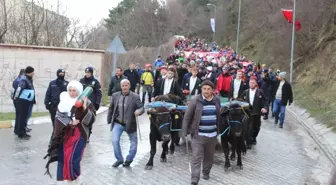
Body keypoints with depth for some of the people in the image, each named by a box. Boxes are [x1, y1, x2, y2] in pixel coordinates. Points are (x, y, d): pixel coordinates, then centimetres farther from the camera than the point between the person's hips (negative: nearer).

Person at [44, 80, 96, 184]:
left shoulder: (85, 102, -6)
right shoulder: (64, 101, 5)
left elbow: (91, 119, -13)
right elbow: (58, 118, 2)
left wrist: (85, 109, -27)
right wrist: (69, 122, -13)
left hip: (78, 135, -5)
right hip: (64, 135, 5)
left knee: (72, 160, -12)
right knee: (63, 160, 7)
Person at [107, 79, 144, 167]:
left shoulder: (135, 97, -8)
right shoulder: (115, 95, 2)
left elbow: (141, 107, -11)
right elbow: (111, 108, 11)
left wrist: (139, 111, -34)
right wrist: (109, 120, 11)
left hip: (130, 124, -1)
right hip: (117, 123, 1)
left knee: (134, 142, 9)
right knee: (115, 140, -13)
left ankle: (129, 159, 32)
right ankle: (119, 159, 8)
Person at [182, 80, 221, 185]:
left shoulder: (217, 100, 3)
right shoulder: (195, 100, -10)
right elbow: (187, 117, -7)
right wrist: (184, 132, -10)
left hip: (212, 134, 4)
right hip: (198, 134, -4)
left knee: (209, 156, 18)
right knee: (196, 157, -7)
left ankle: (206, 172, 40)